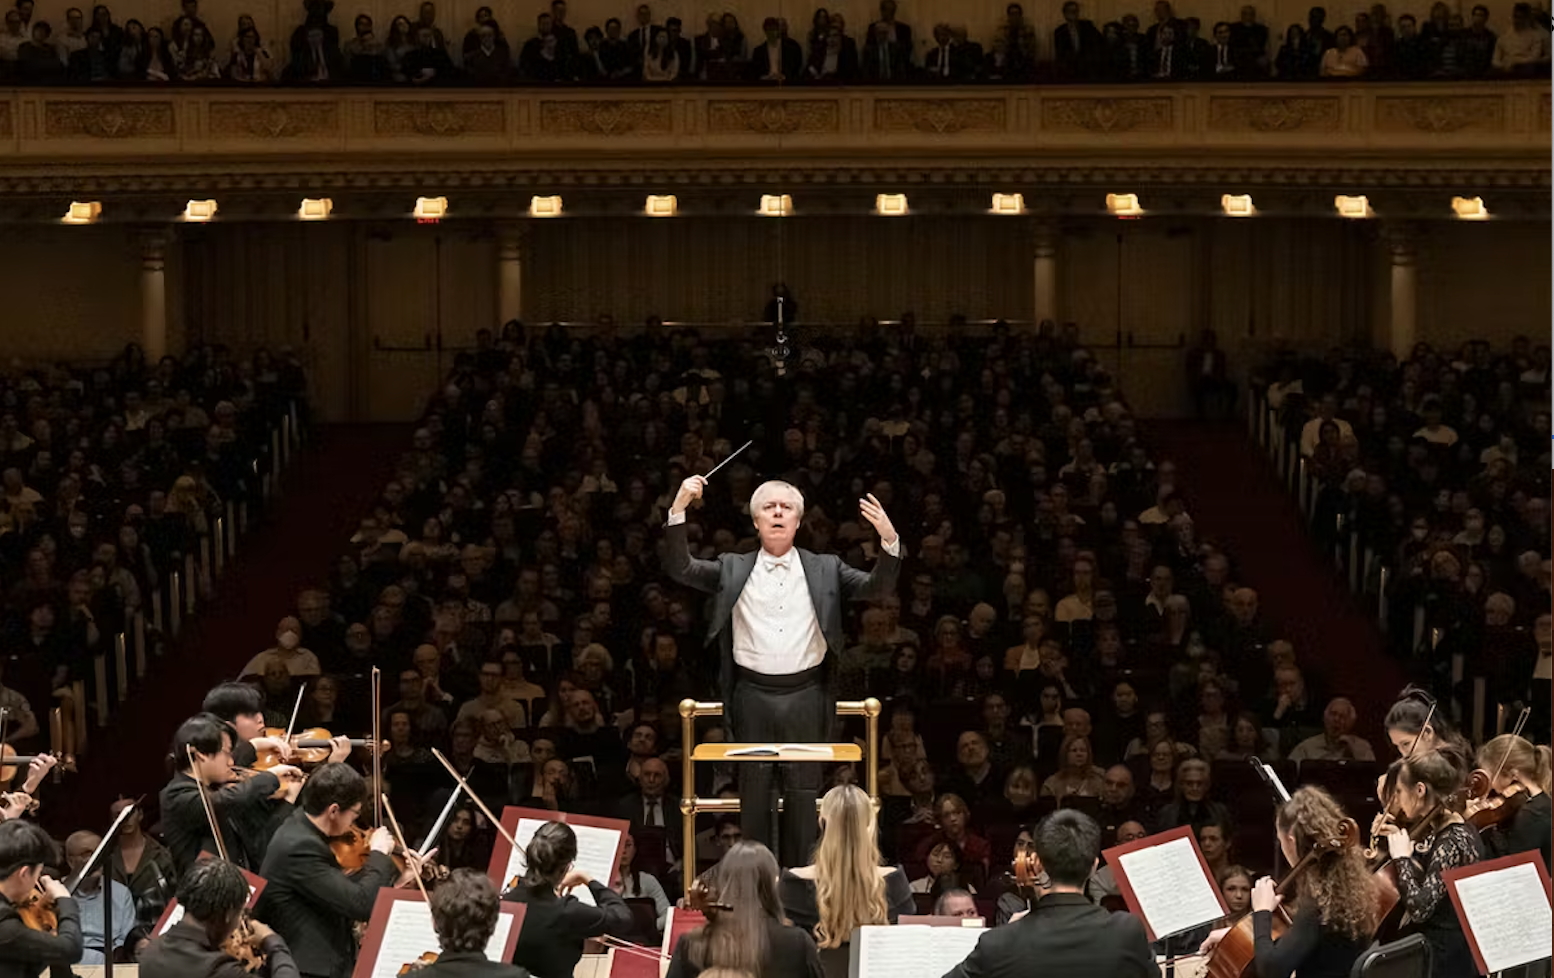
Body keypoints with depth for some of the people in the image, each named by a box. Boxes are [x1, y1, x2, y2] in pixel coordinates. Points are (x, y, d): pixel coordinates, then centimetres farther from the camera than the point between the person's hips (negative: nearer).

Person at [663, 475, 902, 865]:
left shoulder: (824, 569, 9)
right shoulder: (733, 569, 9)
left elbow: (876, 587, 0)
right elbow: (679, 569, 1)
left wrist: (889, 541, -19)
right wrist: (679, 510, -11)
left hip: (805, 696, 0)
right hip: (753, 696, 0)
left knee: (804, 789, 3)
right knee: (754, 789, 5)